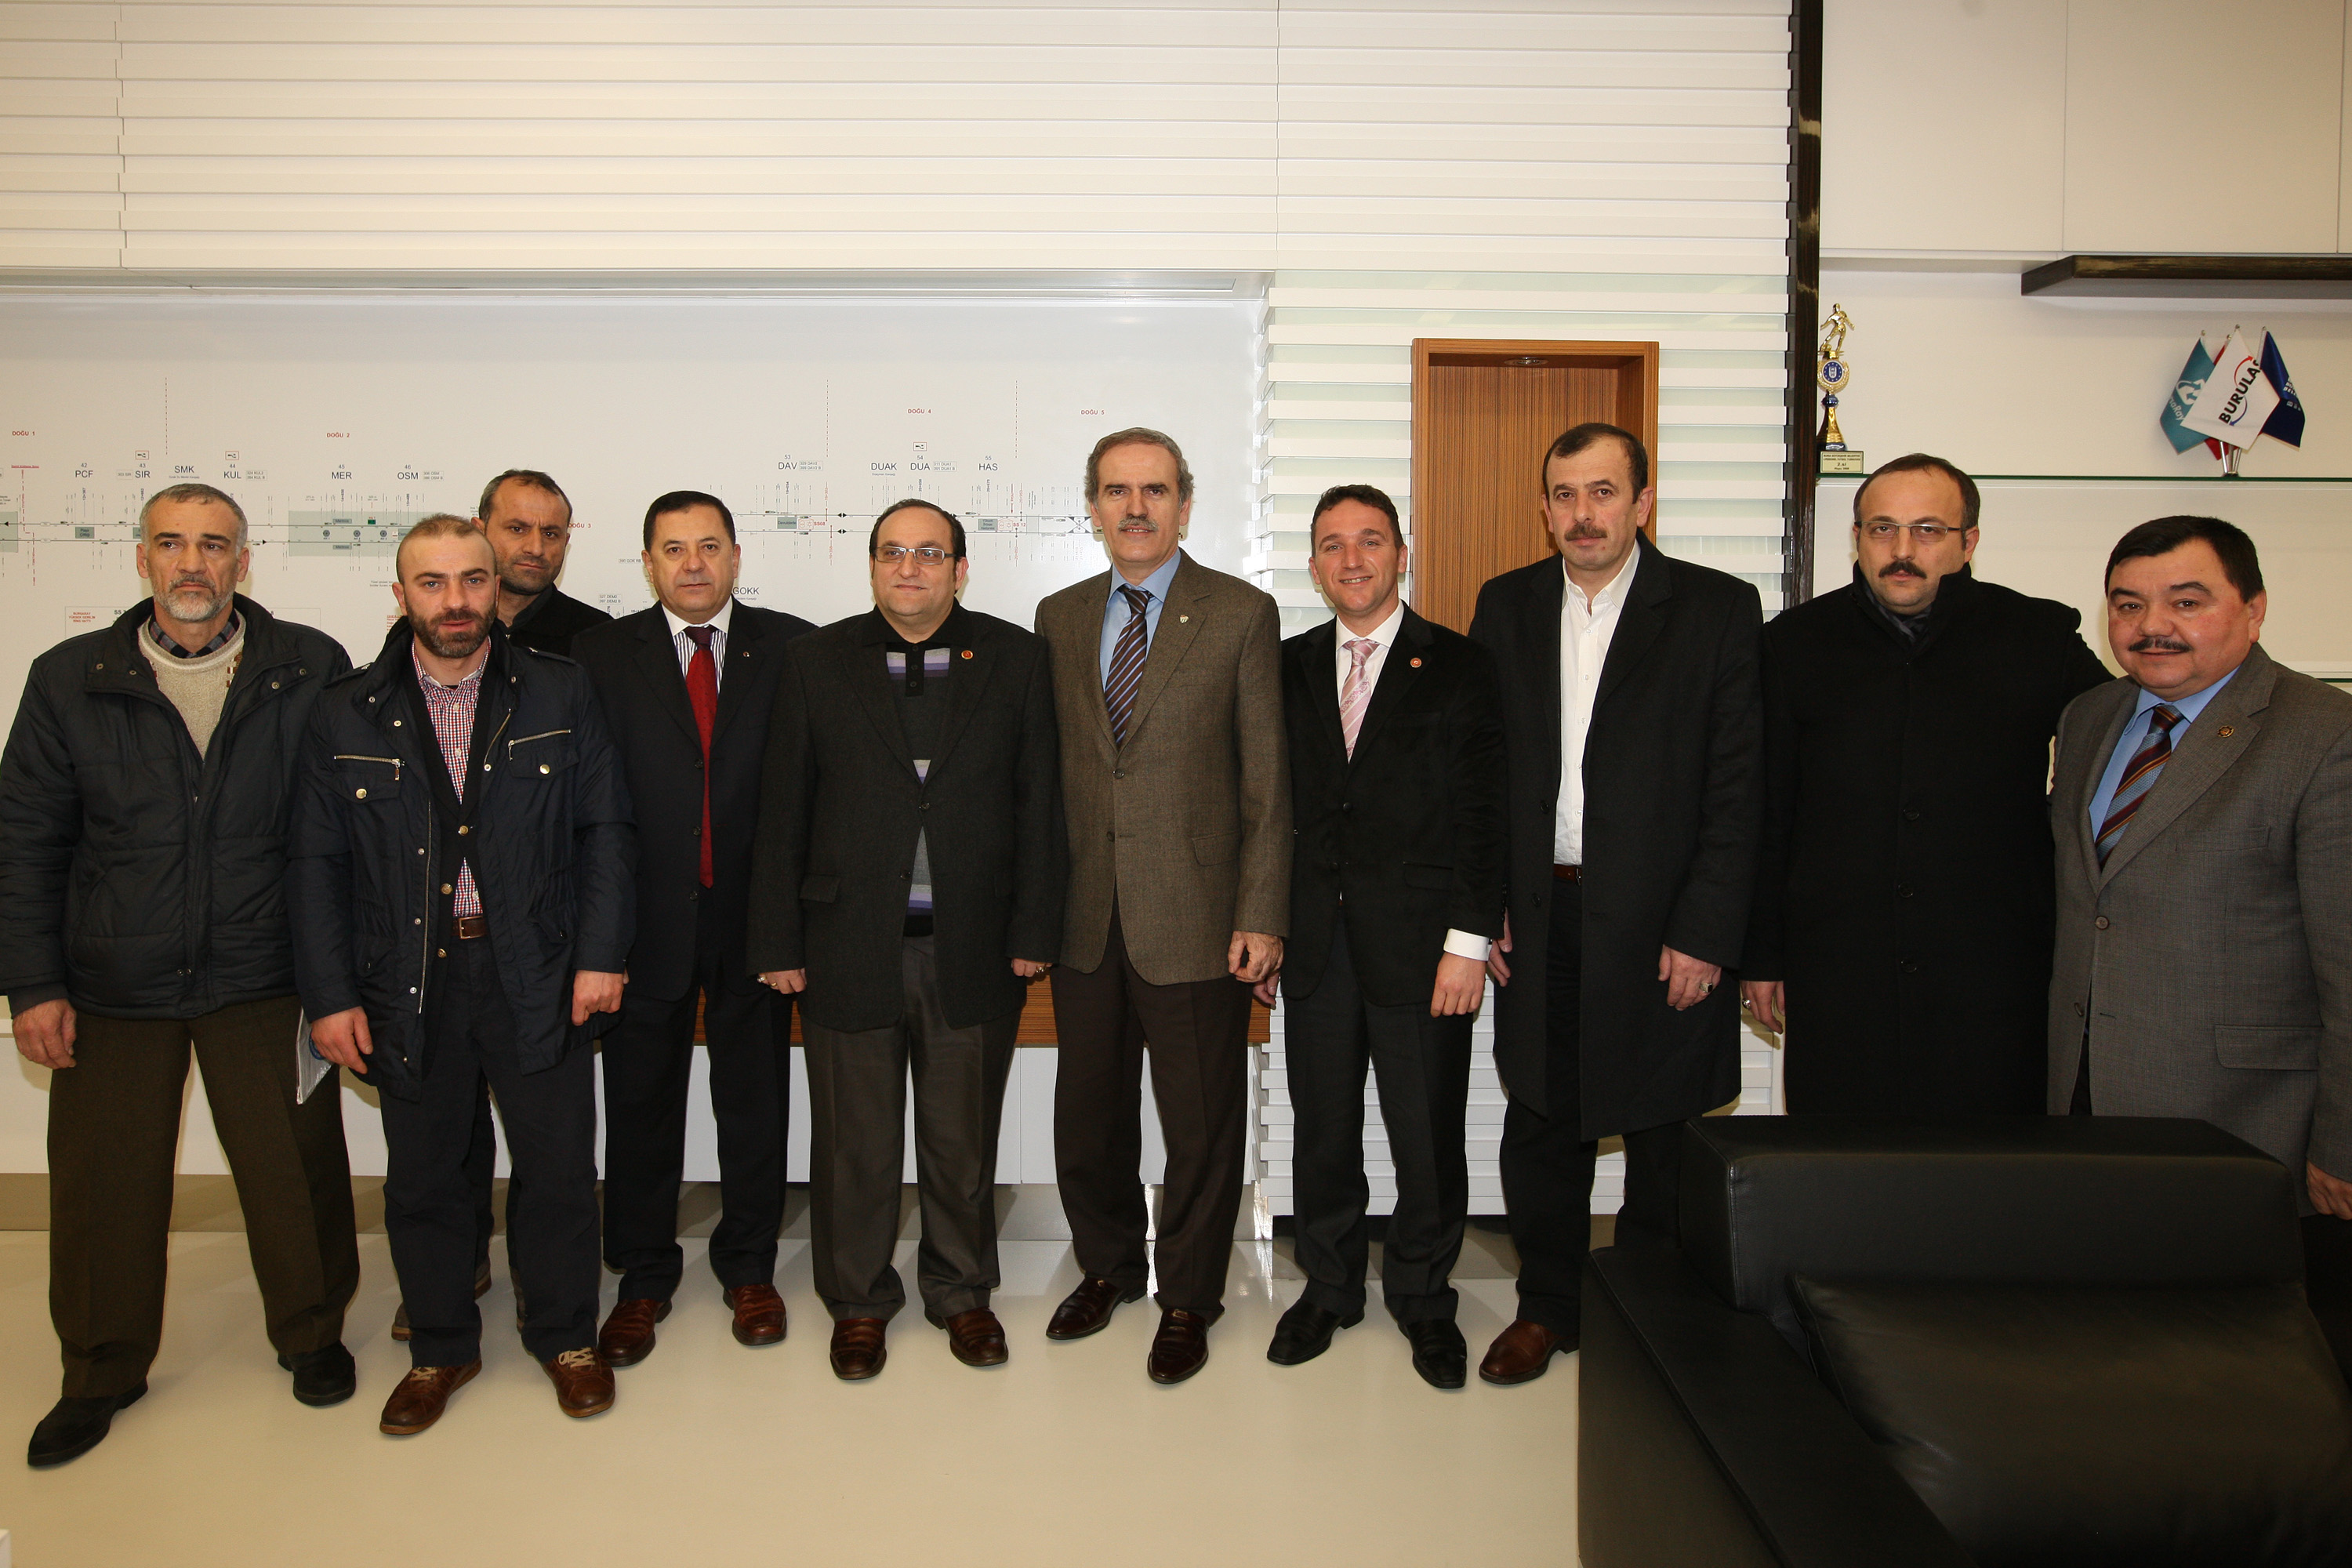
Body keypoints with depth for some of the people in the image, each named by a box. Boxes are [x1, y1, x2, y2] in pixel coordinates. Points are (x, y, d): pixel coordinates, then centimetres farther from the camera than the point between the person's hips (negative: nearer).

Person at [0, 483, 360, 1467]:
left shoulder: (311, 672, -4)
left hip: (264, 979, -1)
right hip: (111, 987, 2)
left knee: (294, 1170, 7)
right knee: (102, 1184, 12)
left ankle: (311, 1333, 32)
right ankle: (102, 1371, 34)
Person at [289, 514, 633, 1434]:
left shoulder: (561, 695, 1)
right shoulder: (346, 716, 2)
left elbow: (605, 831, 1)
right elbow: (316, 865, 4)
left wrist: (602, 954, -6)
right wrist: (329, 996, -2)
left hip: (537, 977, -1)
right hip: (407, 983, 1)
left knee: (559, 1167, 7)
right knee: (422, 1176, 13)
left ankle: (566, 1336, 29)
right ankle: (441, 1347, 34)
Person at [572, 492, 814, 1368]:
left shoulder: (790, 648, 1)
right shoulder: (601, 654, 2)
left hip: (754, 914, 0)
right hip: (646, 920, 0)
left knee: (754, 1099, 12)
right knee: (640, 1105, 11)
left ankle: (749, 1269, 30)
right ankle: (643, 1280, 29)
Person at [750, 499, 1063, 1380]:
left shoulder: (1014, 658, 3)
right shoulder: (819, 662, 3)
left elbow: (1037, 802, 1)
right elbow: (782, 811, 2)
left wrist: (1033, 930, -4)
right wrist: (779, 942, -2)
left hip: (972, 946, 0)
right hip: (850, 944, 0)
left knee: (963, 1138, 13)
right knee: (853, 1140, 11)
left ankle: (961, 1292, 34)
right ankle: (859, 1301, 32)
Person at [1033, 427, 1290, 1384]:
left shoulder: (1242, 614, -3)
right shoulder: (1059, 617, 9)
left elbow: (1267, 776, -5)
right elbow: (1047, 765, 9)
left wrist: (1262, 914, -10)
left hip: (1193, 918, -3)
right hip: (1084, 915, 4)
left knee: (1201, 1121, 9)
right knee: (1087, 1110, 16)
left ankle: (1187, 1298, 29)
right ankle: (1108, 1267, 39)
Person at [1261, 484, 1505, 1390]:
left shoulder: (1461, 669, 0)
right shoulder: (1287, 669, 10)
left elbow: (1484, 814, -4)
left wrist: (1469, 941, -10)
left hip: (1421, 945, -2)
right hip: (1315, 945, 3)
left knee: (1429, 1138, 6)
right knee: (1321, 1132, 12)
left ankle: (1422, 1296, 28)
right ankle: (1329, 1287, 32)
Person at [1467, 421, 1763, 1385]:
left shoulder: (1717, 609, -4)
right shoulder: (1506, 605, 7)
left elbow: (1738, 788, -7)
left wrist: (1704, 934, -12)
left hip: (1662, 925, -3)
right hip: (1539, 919, 3)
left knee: (1664, 1136, 10)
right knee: (1540, 1126, 13)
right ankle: (1548, 1305, 32)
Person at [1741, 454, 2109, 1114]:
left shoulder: (2040, 637, 4)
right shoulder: (1796, 643, 5)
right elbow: (1766, 817, 7)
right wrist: (1760, 954, 6)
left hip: (1994, 983, 0)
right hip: (1837, 979, 0)